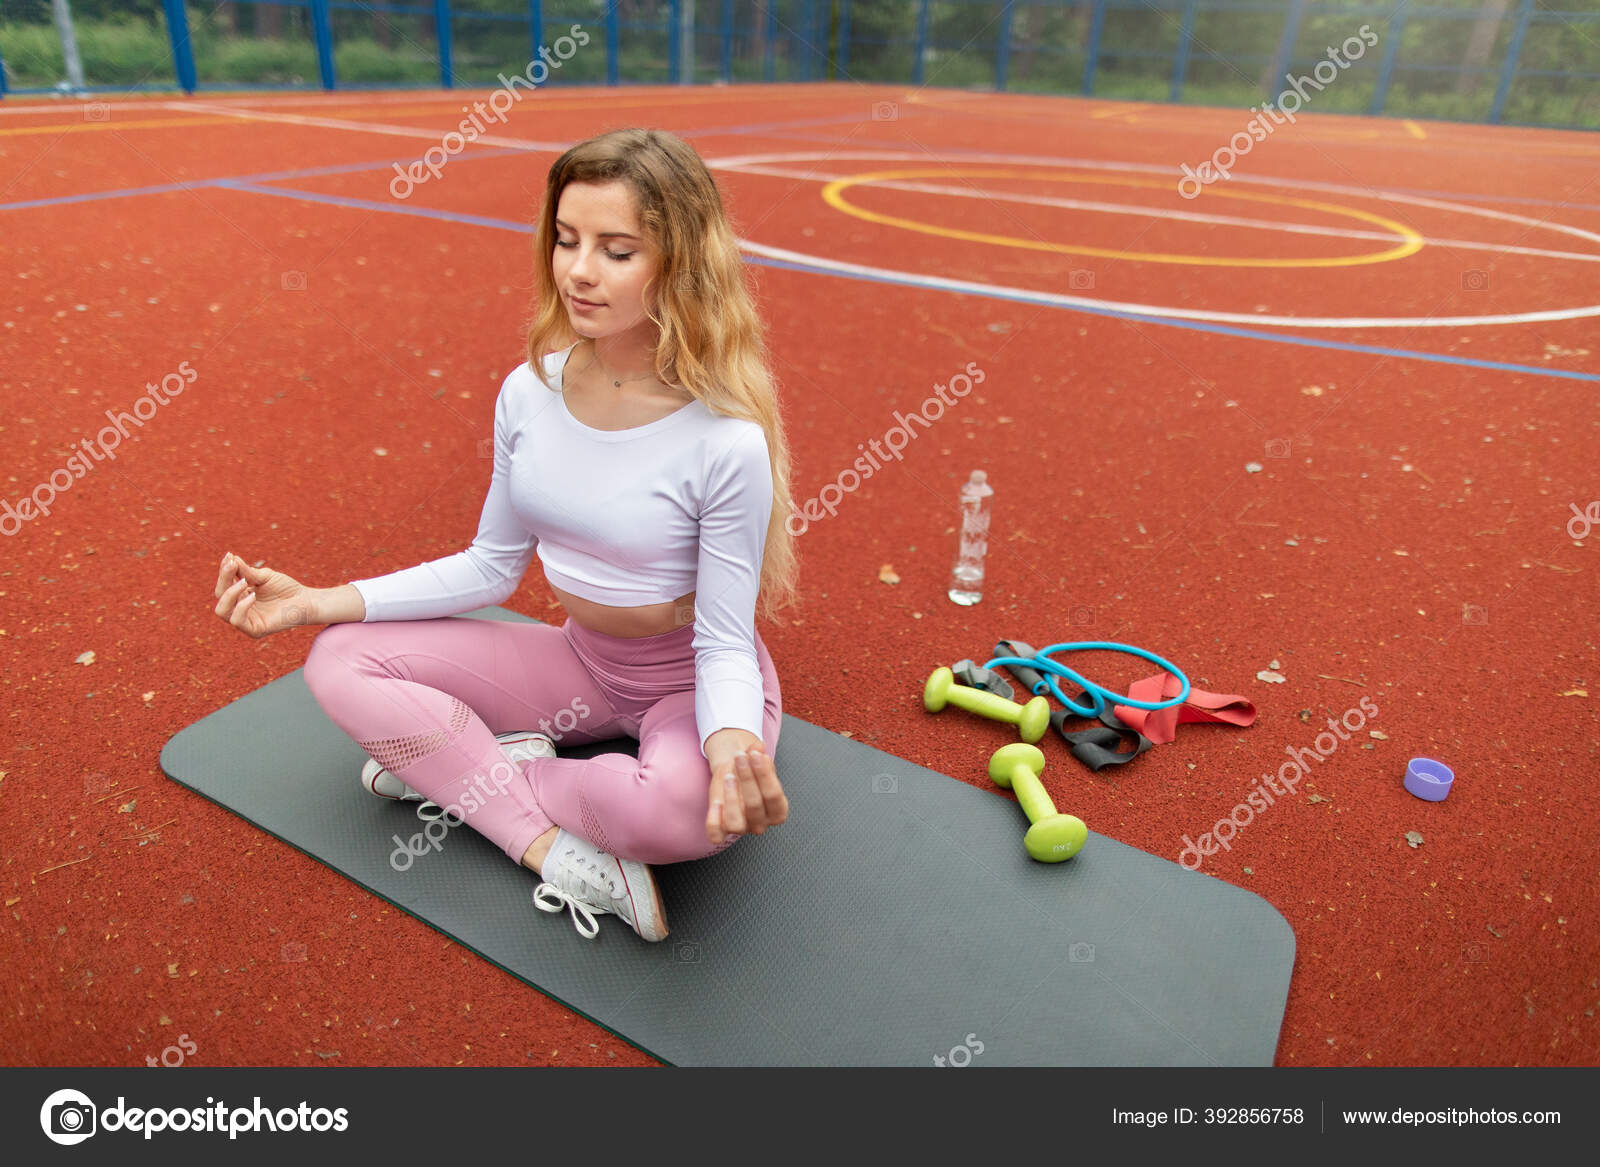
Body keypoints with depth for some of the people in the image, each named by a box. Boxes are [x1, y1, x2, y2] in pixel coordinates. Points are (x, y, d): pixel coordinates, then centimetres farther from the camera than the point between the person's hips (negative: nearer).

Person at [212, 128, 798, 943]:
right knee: (340, 662, -7)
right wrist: (317, 602, -3)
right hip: (581, 662, 5)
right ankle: (560, 852, -16)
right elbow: (492, 568, 4)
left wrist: (732, 742, -42)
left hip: (691, 682, -5)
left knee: (682, 805, -39)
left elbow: (723, 645, -19)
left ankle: (465, 769, -10)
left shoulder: (727, 440, -25)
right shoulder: (530, 392, -7)